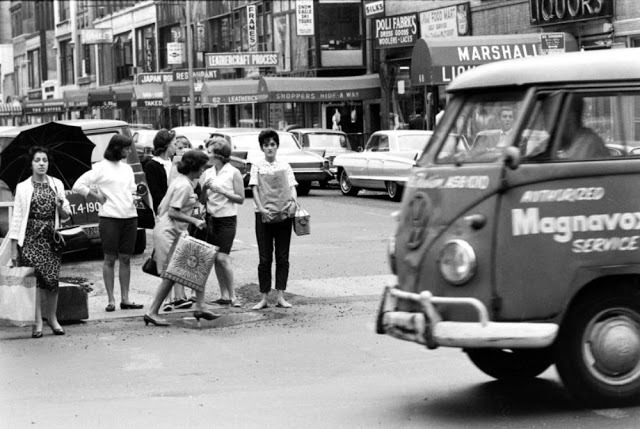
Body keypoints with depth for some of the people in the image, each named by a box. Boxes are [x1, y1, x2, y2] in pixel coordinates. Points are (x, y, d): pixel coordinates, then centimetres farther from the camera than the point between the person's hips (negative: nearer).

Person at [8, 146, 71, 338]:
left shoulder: (57, 185, 11)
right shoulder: (22, 187, 3)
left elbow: (66, 215, 14)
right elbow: (17, 217, 2)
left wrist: (61, 206, -10)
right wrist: (14, 248, -2)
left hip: (51, 237, 2)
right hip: (30, 238, -2)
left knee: (53, 277, -1)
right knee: (35, 278, -11)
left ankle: (52, 318, 15)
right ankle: (38, 322, -7)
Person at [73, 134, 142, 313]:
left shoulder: (127, 168, 16)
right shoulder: (101, 167, -3)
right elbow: (78, 185, -5)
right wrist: (97, 196, -6)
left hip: (130, 216, 5)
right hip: (110, 217, -5)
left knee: (125, 258, 6)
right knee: (110, 259, 0)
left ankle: (125, 298, 10)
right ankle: (111, 300, 4)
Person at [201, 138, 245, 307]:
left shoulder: (233, 173, -6)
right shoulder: (207, 173, 8)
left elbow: (241, 198, -8)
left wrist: (221, 190, -15)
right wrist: (204, 188, -9)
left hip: (227, 219, -5)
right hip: (211, 217, 5)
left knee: (222, 258, -12)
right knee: (215, 258, 5)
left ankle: (232, 295, -2)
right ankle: (224, 295, 14)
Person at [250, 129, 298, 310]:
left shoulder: (284, 166, 10)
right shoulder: (257, 166, 4)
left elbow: (292, 186, 5)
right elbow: (254, 188, -4)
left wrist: (294, 202, -15)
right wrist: (260, 208, -19)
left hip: (284, 214, 2)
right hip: (264, 214, -2)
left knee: (282, 257, 3)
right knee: (265, 259, -1)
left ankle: (281, 297, 6)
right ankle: (264, 298, 4)